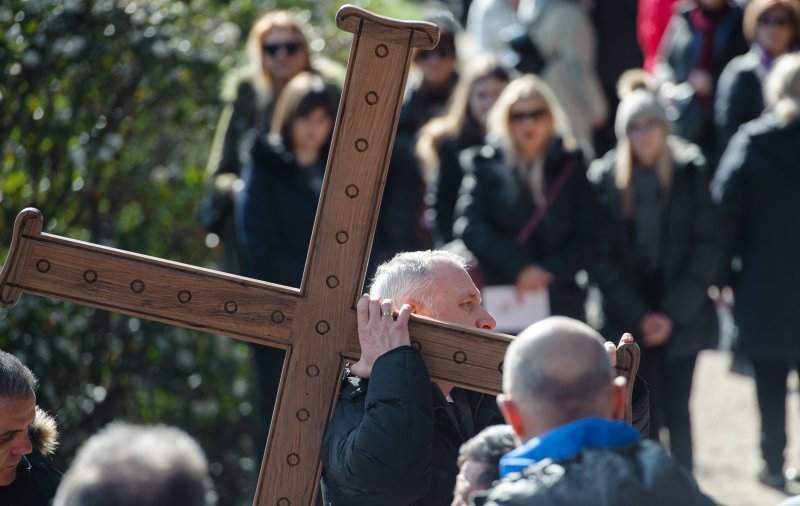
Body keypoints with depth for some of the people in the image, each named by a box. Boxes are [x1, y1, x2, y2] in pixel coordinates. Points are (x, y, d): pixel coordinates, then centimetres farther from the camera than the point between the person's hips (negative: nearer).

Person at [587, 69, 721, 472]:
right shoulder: (603, 178, 1)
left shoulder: (690, 173, 0)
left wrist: (672, 313, -9)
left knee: (677, 410, 0)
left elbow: (707, 247, -2)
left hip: (682, 316, 0)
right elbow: (599, 256, 0)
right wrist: (637, 316, -7)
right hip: (628, 319, 0)